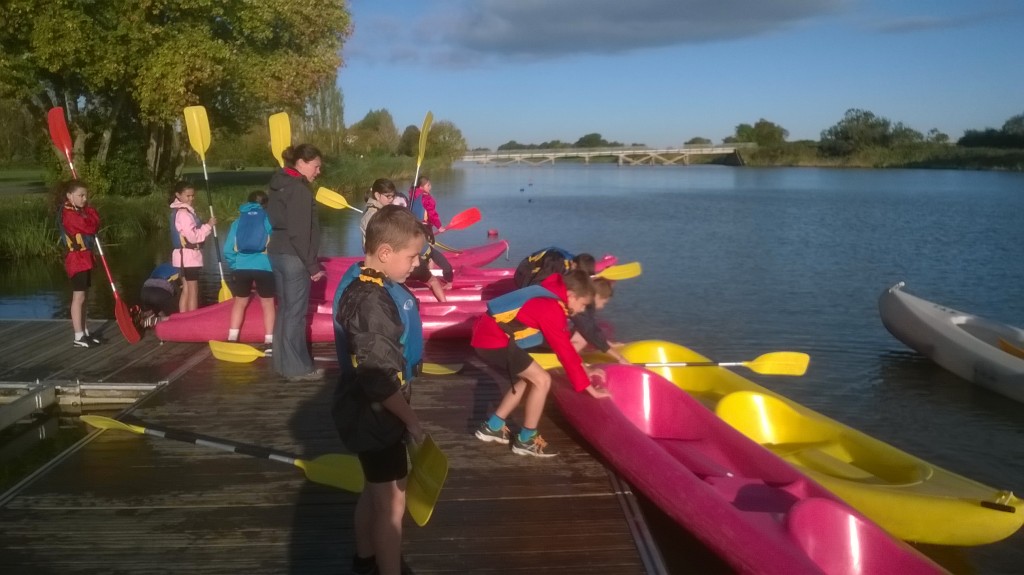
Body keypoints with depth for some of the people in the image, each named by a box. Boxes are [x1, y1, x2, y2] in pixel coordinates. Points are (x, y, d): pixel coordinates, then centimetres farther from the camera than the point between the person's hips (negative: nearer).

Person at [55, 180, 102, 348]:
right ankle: (78, 337, -4)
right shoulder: (68, 213, -17)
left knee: (82, 297, 13)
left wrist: (87, 208, -4)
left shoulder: (79, 211, 14)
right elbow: (91, 227, -20)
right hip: (76, 259, -10)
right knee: (78, 297, -7)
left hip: (84, 258, 10)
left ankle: (84, 333, 19)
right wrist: (90, 211, -3)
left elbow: (94, 225, 6)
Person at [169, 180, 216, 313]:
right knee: (193, 291, -5)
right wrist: (208, 226, -15)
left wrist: (207, 227, 4)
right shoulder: (183, 213, -17)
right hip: (188, 255, -10)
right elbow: (193, 236, -21)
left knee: (186, 290, 13)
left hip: (185, 255, 10)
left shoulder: (182, 211, 15)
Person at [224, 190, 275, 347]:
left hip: (241, 268, 2)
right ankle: (269, 341, 7)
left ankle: (232, 339, 18)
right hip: (264, 267, -2)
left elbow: (228, 249, 8)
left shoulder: (238, 220, 11)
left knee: (240, 302, 19)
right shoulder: (269, 219, 4)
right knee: (267, 303, 11)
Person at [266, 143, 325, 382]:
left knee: (285, 309, 16)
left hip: (277, 252, 9)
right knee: (295, 313, -3)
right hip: (294, 257, -9)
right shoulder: (299, 190, -16)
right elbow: (299, 233, -21)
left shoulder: (280, 185, 12)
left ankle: (283, 362, 24)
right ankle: (297, 368, 3)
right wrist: (312, 265, -15)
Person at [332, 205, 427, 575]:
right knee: (392, 503, 3)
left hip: (370, 412, 10)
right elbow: (379, 381, -29)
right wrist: (411, 420, -17)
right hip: (373, 416, -10)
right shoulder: (370, 301, -30)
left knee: (376, 492, 26)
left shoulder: (368, 282, 2)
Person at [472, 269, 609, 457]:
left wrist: (584, 369, 25)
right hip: (493, 340, -10)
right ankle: (526, 440, 4)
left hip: (487, 333, 10)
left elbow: (565, 343, 24)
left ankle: (492, 427, 26)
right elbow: (565, 352, -15)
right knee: (542, 380, -8)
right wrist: (587, 386, -8)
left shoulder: (550, 297, 14)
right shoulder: (552, 309, -17)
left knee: (527, 378, 20)